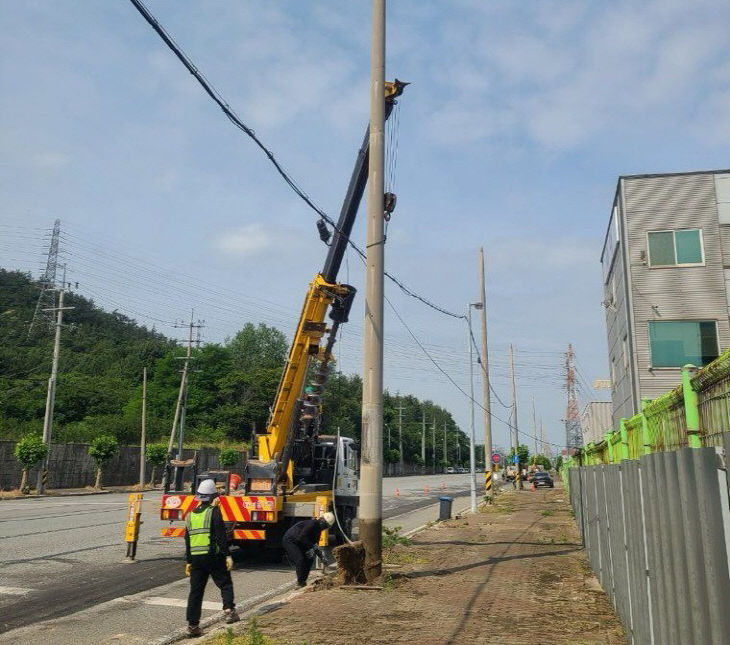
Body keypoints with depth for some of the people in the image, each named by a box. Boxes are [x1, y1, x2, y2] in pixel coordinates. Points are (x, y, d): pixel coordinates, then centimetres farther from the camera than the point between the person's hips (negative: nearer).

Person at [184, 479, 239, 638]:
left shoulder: (190, 515, 13)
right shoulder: (214, 511, -6)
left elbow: (187, 541, 16)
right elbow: (221, 536, -12)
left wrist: (189, 562, 21)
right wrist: (227, 555, -11)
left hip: (196, 557, 5)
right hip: (213, 555, -5)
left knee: (196, 591, 9)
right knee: (225, 584, 8)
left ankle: (193, 625, 9)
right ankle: (229, 610, -9)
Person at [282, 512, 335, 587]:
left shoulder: (318, 529, 8)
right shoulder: (312, 523, -22)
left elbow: (315, 544, 13)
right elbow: (302, 537, -31)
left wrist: (322, 556, 2)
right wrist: (312, 546, -27)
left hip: (298, 544, 10)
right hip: (289, 541, -10)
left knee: (309, 559, 8)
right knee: (300, 560, -19)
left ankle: (303, 581, 13)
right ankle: (300, 583, -12)